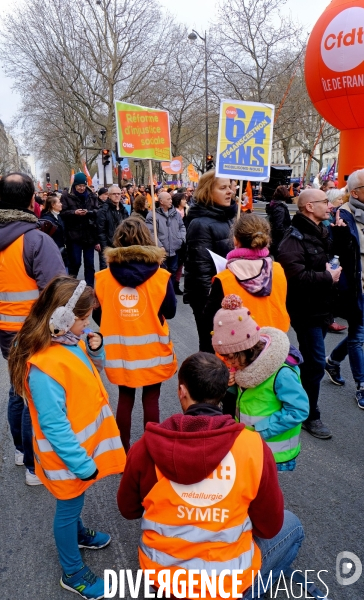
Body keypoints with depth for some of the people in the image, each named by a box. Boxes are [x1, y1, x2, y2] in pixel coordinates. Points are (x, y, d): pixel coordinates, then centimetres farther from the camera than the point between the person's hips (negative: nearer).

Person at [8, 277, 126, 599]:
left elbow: (89, 375, 11)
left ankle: (78, 533, 57)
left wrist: (96, 350, -9)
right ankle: (72, 573, 38)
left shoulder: (70, 342, -7)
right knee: (68, 508, 15)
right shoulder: (44, 367, -33)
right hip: (69, 457, -7)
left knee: (73, 503, 31)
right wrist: (82, 463, -20)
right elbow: (53, 425, -28)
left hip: (83, 446, 8)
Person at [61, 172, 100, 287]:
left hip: (89, 235, 3)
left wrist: (88, 212, -17)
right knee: (75, 262, 2)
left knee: (89, 263, 9)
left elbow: (98, 212, 2)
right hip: (74, 235, -3)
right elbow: (62, 213, -5)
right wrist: (74, 212, -21)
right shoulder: (66, 196, 0)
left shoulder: (92, 196, 8)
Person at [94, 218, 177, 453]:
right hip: (153, 349, -1)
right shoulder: (161, 276, -12)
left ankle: (124, 452, 28)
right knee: (151, 399, 13)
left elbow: (98, 315, 0)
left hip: (120, 351, 2)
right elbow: (170, 312, -2)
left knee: (125, 399, 16)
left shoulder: (103, 277, -8)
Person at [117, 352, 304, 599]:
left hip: (160, 573, 3)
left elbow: (128, 509, 2)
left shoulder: (147, 447, -16)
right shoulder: (254, 446, -20)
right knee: (291, 525, 21)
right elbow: (269, 527, -6)